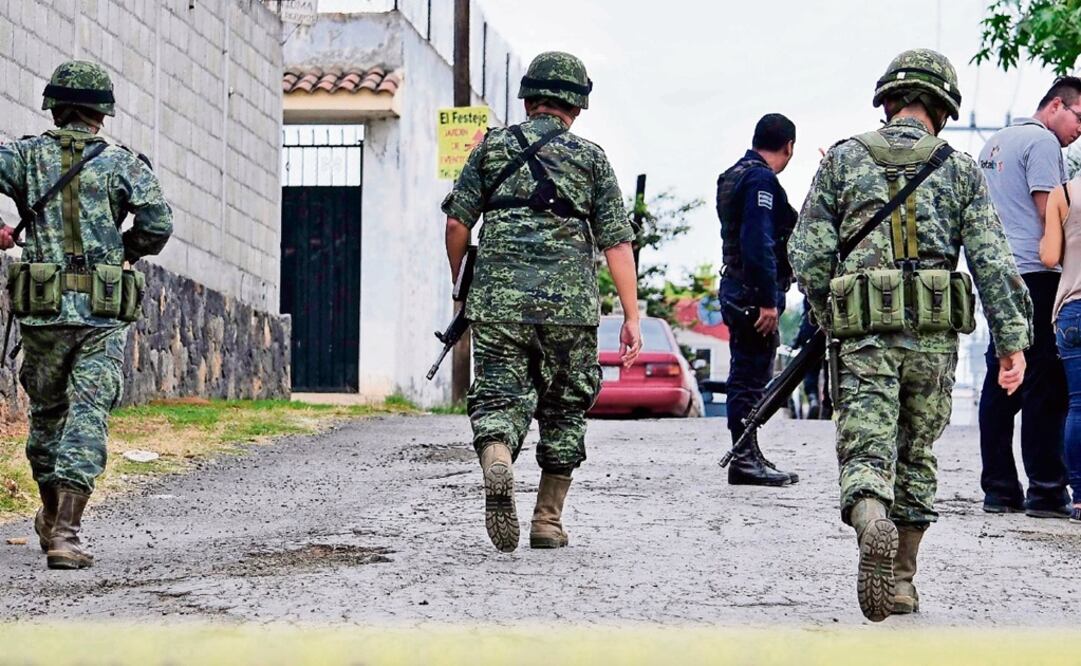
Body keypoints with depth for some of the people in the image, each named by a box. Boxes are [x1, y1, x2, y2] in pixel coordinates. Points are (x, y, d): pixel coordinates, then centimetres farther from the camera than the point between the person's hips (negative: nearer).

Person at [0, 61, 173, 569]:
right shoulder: (122, 163, 3)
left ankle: (52, 515, 36)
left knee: (46, 412, 19)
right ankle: (65, 533, -15)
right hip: (103, 316, -2)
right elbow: (159, 224, -5)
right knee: (87, 417, -4)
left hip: (42, 310, 2)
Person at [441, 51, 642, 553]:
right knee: (563, 410, 13)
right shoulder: (591, 159, 8)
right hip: (570, 304, 0)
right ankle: (548, 520, 16)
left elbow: (457, 223, 7)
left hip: (498, 299, 0)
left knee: (497, 398, 0)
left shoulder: (492, 147, 10)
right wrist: (631, 318, 3)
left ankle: (497, 465, -32)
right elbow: (617, 244, 3)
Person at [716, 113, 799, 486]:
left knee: (748, 377, 15)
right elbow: (758, 242, -22)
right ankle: (745, 460, -4)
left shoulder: (733, 176, 18)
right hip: (755, 293, -10)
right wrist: (767, 300, -24)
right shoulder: (761, 180, -14)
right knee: (750, 377, -7)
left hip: (736, 288, 10)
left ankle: (749, 458, 22)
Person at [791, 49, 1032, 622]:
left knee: (865, 451, -4)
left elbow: (807, 254, 1)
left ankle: (873, 525, -36)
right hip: (934, 336, 1)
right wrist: (1012, 339, -1)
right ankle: (902, 584, 21)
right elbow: (993, 261, -1)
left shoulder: (842, 159, 5)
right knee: (916, 456, 16)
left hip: (863, 334, -1)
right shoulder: (959, 170, 6)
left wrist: (829, 316, 15)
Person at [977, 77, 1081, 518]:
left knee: (1000, 384, 7)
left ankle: (998, 489, 7)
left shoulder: (995, 143, 21)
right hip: (1035, 274, -9)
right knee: (1045, 386, -7)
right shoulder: (1042, 141, -6)